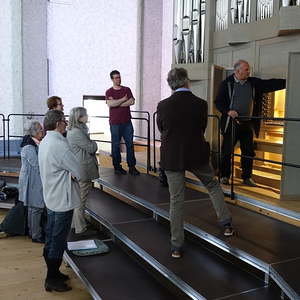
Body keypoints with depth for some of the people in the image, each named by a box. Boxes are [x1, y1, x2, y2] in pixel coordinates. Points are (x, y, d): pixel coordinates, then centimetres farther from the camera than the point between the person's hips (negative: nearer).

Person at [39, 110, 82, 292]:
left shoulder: (44, 142, 7)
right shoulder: (60, 145, -24)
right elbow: (78, 172, -19)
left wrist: (69, 174, -3)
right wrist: (73, 175, 0)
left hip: (51, 198, 10)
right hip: (63, 200, -10)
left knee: (51, 239, 18)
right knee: (58, 241, 2)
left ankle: (53, 273, 32)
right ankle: (52, 280, 13)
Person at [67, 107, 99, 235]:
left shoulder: (72, 131, 11)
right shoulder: (77, 133, -22)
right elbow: (91, 148, -16)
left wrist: (91, 144, -1)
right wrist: (94, 144, 2)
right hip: (83, 171, -11)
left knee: (77, 199, 21)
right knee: (81, 199, 0)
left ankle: (74, 223, 34)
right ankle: (80, 228, 10)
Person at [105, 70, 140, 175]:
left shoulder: (127, 89, 11)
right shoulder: (109, 92, 3)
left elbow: (132, 101, -5)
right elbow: (110, 104, -15)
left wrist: (117, 104, -9)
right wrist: (123, 99, -7)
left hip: (127, 122, 2)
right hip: (115, 123, -2)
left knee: (130, 144, 2)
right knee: (116, 145, 3)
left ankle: (132, 166, 8)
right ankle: (117, 166, 13)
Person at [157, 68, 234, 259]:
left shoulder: (163, 105, -10)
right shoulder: (200, 104, -10)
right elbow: (202, 128, 4)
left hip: (171, 158, 0)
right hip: (197, 155, 0)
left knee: (176, 201, 8)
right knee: (213, 186, 25)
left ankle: (177, 247, 16)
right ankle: (226, 224, 31)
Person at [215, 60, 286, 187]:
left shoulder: (254, 83, 6)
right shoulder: (227, 83, -4)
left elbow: (271, 84, 3)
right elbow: (218, 102, -4)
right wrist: (228, 111, -20)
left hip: (247, 124, 4)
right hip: (231, 123, -4)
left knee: (249, 152, 8)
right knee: (227, 151, 3)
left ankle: (247, 177, 20)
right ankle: (225, 176, 16)